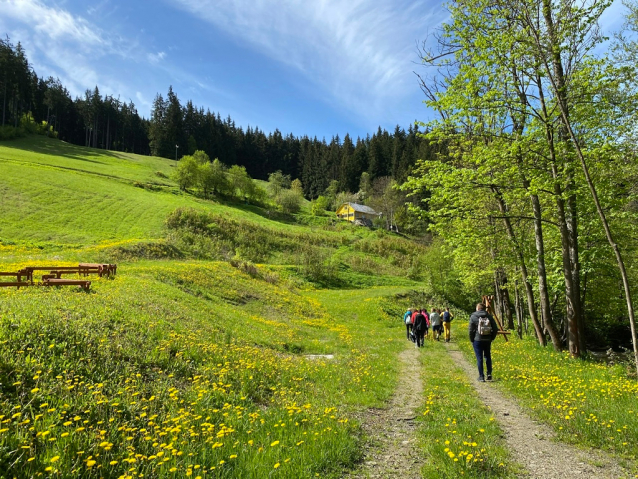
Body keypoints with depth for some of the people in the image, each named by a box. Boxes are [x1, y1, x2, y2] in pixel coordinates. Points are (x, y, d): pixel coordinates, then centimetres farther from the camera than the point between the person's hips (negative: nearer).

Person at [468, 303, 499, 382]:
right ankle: (489, 374, 11)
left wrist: (471, 340, 3)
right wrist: (492, 338, 12)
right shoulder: (489, 316, 3)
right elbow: (495, 328, 2)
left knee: (479, 358, 2)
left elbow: (471, 330, -9)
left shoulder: (473, 317, -7)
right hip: (487, 340, 3)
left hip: (477, 340, -3)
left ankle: (481, 376, 5)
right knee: (488, 357, 18)